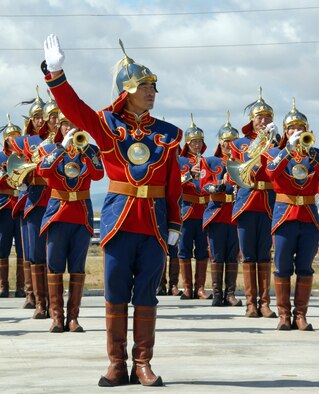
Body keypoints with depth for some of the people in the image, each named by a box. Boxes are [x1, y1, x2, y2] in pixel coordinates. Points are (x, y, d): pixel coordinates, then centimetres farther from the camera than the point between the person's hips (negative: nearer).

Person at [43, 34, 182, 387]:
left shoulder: (167, 134, 7)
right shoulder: (108, 125, 4)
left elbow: (174, 184, 6)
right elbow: (73, 107, -7)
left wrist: (174, 225, 1)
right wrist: (55, 73, -22)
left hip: (155, 221, 1)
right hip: (119, 218, -1)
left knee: (146, 295, 4)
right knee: (116, 293, 2)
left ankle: (142, 364, 10)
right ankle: (117, 364, 9)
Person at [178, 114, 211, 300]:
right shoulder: (180, 161, 5)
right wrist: (191, 174, -24)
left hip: (204, 210, 3)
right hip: (186, 210, -3)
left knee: (203, 251, 2)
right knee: (185, 250, -1)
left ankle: (200, 288, 6)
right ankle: (187, 289, 3)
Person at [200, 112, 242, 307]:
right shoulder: (209, 162, 11)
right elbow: (205, 184, 0)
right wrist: (219, 187, -18)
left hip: (236, 214, 2)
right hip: (217, 213, -2)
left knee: (233, 256, 0)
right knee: (217, 255, -2)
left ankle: (230, 294, 2)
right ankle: (217, 294, 1)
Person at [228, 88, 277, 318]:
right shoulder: (239, 144, 11)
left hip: (270, 203, 0)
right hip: (247, 202, 0)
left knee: (265, 255, 1)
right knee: (249, 255, 0)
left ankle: (265, 303, 3)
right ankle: (251, 302, 3)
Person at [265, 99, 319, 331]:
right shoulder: (276, 153, 8)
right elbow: (271, 172, -14)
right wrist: (290, 148, -21)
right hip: (285, 216, -1)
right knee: (283, 268, -1)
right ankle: (284, 315, 4)